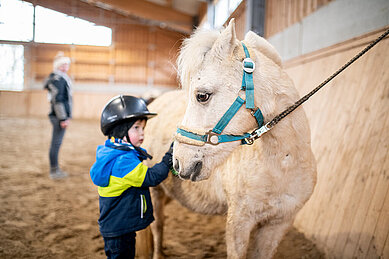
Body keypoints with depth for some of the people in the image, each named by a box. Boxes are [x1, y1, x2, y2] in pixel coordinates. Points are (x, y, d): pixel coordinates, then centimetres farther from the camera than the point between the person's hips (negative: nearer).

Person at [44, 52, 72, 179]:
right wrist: (63, 118, -21)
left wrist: (67, 116, 22)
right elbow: (57, 100, -20)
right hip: (59, 116, -10)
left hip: (61, 115, 10)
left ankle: (55, 169, 25)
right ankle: (54, 171, 3)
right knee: (56, 143, -4)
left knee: (56, 143, 16)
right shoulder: (57, 79, -14)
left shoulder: (63, 78, 18)